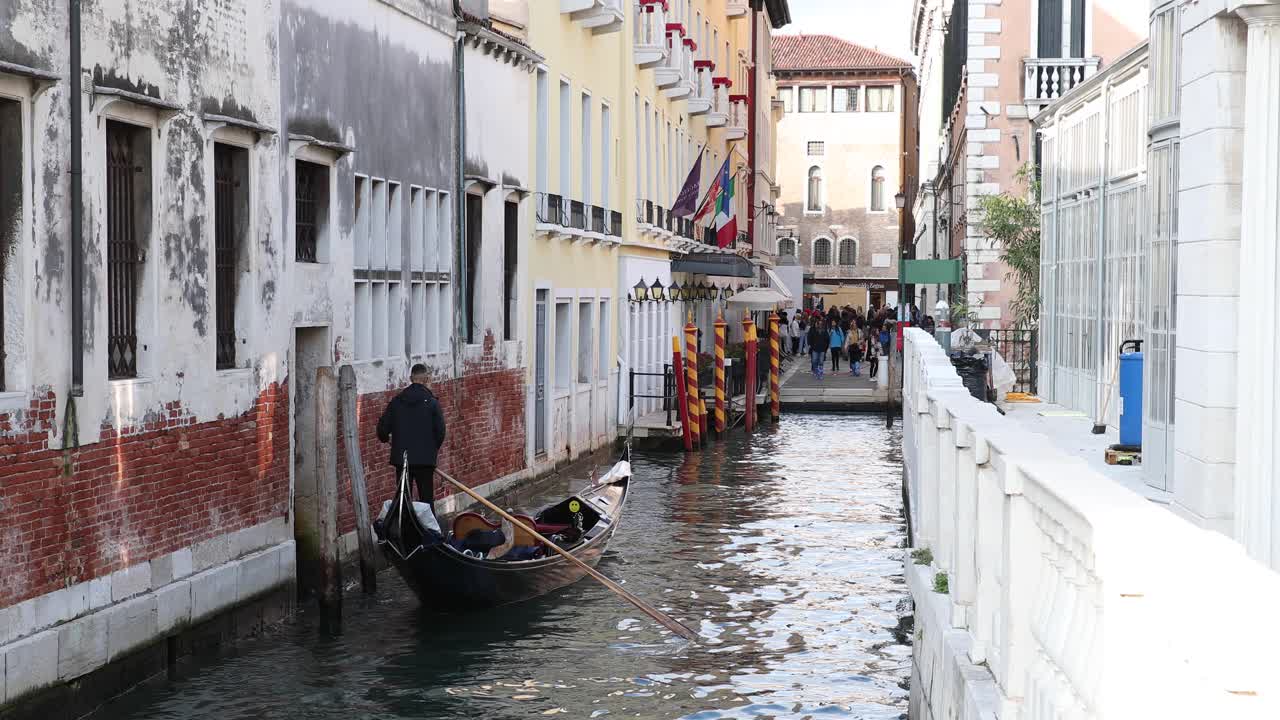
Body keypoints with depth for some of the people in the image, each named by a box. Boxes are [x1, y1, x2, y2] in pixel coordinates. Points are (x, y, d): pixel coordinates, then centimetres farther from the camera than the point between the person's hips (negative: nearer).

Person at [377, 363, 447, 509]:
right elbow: (440, 430, -7)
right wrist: (434, 448, 11)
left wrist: (385, 439, 26)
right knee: (426, 498, 1)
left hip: (401, 457, 3)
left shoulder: (396, 401, 2)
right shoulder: (432, 402, -6)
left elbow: (383, 426, 4)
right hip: (425, 458, -3)